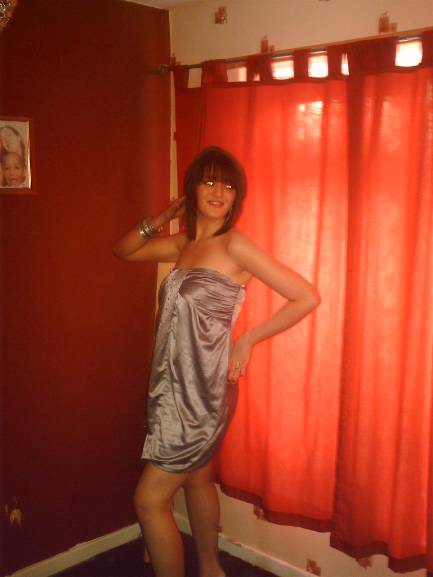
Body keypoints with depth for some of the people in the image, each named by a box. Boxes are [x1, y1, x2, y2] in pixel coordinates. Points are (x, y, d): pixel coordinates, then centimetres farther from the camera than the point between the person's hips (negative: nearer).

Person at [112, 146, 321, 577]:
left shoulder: (235, 245, -15)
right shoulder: (182, 245, 6)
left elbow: (307, 297, -16)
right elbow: (123, 250, 19)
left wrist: (247, 339, -11)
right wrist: (163, 217, 4)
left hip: (204, 391, -8)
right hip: (176, 387, 8)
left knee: (150, 499, -2)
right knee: (196, 479, 23)